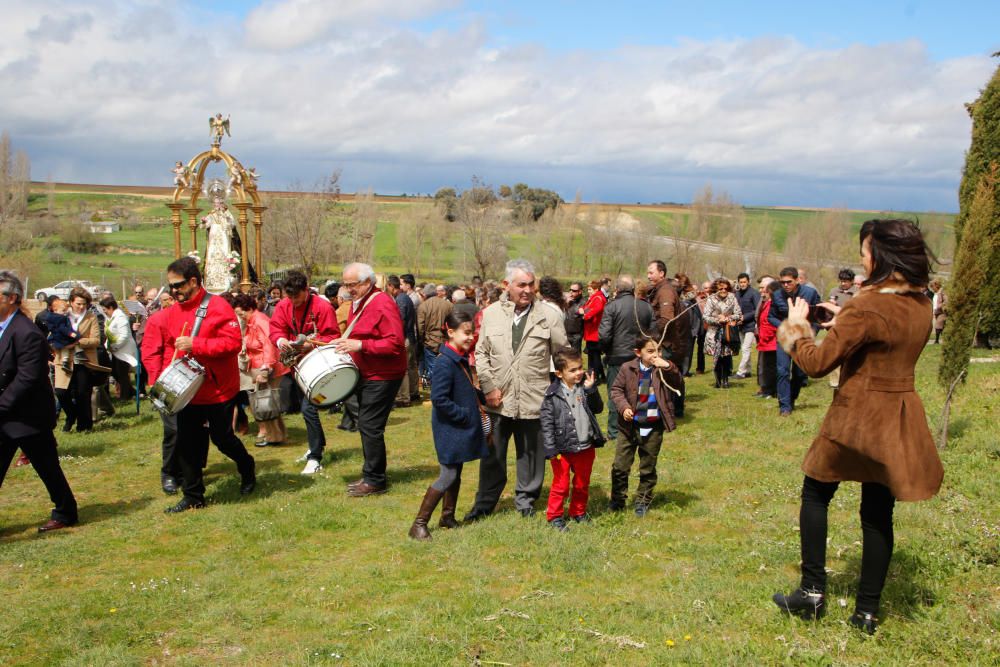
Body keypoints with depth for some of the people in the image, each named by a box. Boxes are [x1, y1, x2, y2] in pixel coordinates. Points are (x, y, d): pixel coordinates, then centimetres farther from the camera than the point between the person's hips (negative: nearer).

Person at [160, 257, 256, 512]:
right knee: (187, 443, 6)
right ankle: (193, 496, 17)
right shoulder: (172, 312, 7)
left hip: (218, 390, -6)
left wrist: (194, 345, -26)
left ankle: (247, 468, 34)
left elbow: (233, 342, -22)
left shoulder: (217, 306, -13)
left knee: (222, 438, 5)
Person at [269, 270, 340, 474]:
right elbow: (275, 327, 1)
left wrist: (313, 344, -29)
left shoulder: (322, 307, -15)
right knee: (301, 404, 17)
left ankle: (315, 457, -5)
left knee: (308, 407, -13)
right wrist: (280, 340, -21)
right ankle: (318, 443, 38)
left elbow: (332, 336, -14)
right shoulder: (283, 306, 2)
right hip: (294, 364, 7)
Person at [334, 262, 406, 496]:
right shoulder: (357, 302, 12)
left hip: (382, 377, -10)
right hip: (366, 374, 10)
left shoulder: (382, 304, -18)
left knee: (370, 427, -8)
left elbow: (395, 343, -25)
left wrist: (360, 345, -27)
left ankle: (375, 481, 2)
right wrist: (344, 341, 7)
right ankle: (370, 475, 24)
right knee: (365, 425, 14)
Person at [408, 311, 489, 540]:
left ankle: (448, 517, 30)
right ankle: (419, 524, 2)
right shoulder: (444, 363, -21)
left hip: (461, 429, 9)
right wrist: (464, 414, -20)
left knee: (456, 473, 16)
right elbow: (439, 399, -26)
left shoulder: (462, 359, 9)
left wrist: (482, 397, 6)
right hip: (450, 429, -9)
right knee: (448, 475, -6)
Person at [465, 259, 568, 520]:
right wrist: (489, 387, -2)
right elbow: (481, 353, 7)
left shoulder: (549, 316, -1)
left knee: (531, 454, 10)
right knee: (492, 455, 10)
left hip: (534, 399, -1)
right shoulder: (491, 313, 5)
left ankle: (525, 499, 29)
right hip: (498, 399, 1)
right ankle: (485, 502, 25)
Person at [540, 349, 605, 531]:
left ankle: (578, 512, 36)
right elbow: (546, 421, -10)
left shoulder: (584, 389, 1)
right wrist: (550, 448, -14)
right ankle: (554, 516, 21)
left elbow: (597, 409, -3)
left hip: (586, 447, 4)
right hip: (562, 449, -4)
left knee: (582, 484, 18)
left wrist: (591, 390, -16)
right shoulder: (553, 393, -10)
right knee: (561, 485, 6)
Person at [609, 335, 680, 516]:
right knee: (620, 465, 7)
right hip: (629, 425, 0)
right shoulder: (628, 369, -6)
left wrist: (667, 366, -33)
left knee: (648, 467, 13)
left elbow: (676, 381, -18)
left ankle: (643, 501, 30)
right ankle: (618, 499, 25)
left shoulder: (663, 369, -5)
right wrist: (623, 407, -15)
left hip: (653, 427, 0)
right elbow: (616, 389, 0)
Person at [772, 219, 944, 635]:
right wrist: (845, 323, 15)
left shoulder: (867, 308, -21)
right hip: (900, 419, 6)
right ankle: (867, 610, 17)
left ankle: (813, 590, 13)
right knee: (878, 512, 12)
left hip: (858, 417, -6)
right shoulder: (921, 305, 3)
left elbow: (816, 363, -17)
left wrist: (796, 325, -2)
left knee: (816, 494, 13)